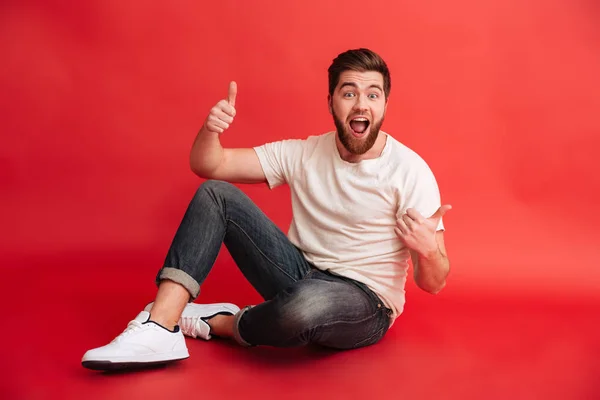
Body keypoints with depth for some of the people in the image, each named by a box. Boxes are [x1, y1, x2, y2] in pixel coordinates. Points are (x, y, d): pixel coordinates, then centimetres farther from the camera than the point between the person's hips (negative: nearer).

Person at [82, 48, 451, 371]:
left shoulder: (409, 170, -14)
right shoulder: (303, 154, -1)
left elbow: (433, 284, -14)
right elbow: (208, 166, -1)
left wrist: (427, 250, -37)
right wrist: (211, 128, -23)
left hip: (366, 305, -4)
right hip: (302, 277, 5)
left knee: (306, 304, -42)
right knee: (215, 193, -8)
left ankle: (221, 322, -6)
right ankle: (161, 326, -21)